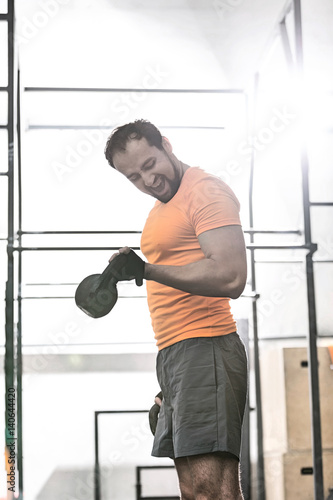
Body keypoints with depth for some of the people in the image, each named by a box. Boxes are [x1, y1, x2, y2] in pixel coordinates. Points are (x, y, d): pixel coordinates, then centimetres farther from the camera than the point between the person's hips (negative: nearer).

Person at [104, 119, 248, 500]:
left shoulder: (207, 190, -7)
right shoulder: (164, 206, 24)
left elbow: (230, 276, -21)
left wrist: (147, 270, -24)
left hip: (204, 351, -9)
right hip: (172, 355, 10)